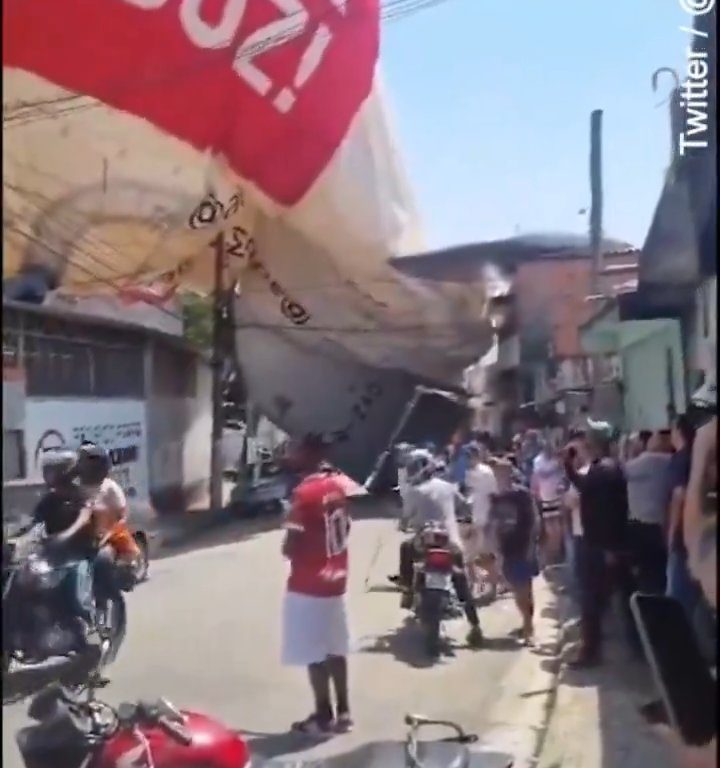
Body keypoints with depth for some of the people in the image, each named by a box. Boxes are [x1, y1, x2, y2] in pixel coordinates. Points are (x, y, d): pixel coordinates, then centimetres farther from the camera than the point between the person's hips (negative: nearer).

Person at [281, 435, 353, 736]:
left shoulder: (304, 493, -20)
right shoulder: (337, 486, 5)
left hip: (308, 585, -8)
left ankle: (324, 716, 14)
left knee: (314, 653, 4)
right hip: (335, 579, 8)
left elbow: (290, 547, -21)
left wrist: (288, 546, -1)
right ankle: (343, 712, 24)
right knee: (335, 649, 16)